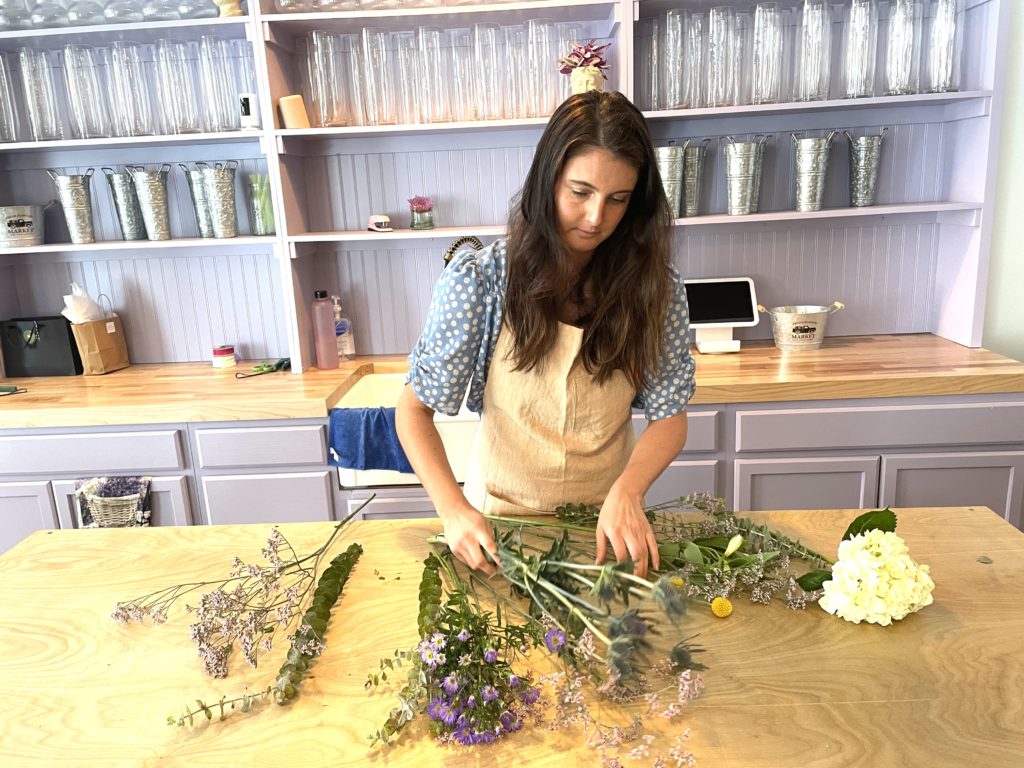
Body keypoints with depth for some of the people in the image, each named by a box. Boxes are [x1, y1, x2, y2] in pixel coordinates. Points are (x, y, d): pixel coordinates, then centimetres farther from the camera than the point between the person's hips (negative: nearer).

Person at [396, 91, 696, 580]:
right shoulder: (478, 278, -14)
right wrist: (454, 510, -24)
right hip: (500, 517, -1)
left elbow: (669, 417, -5)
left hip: (606, 517, 1)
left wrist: (626, 493, -25)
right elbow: (415, 408, -9)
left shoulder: (654, 286, -7)